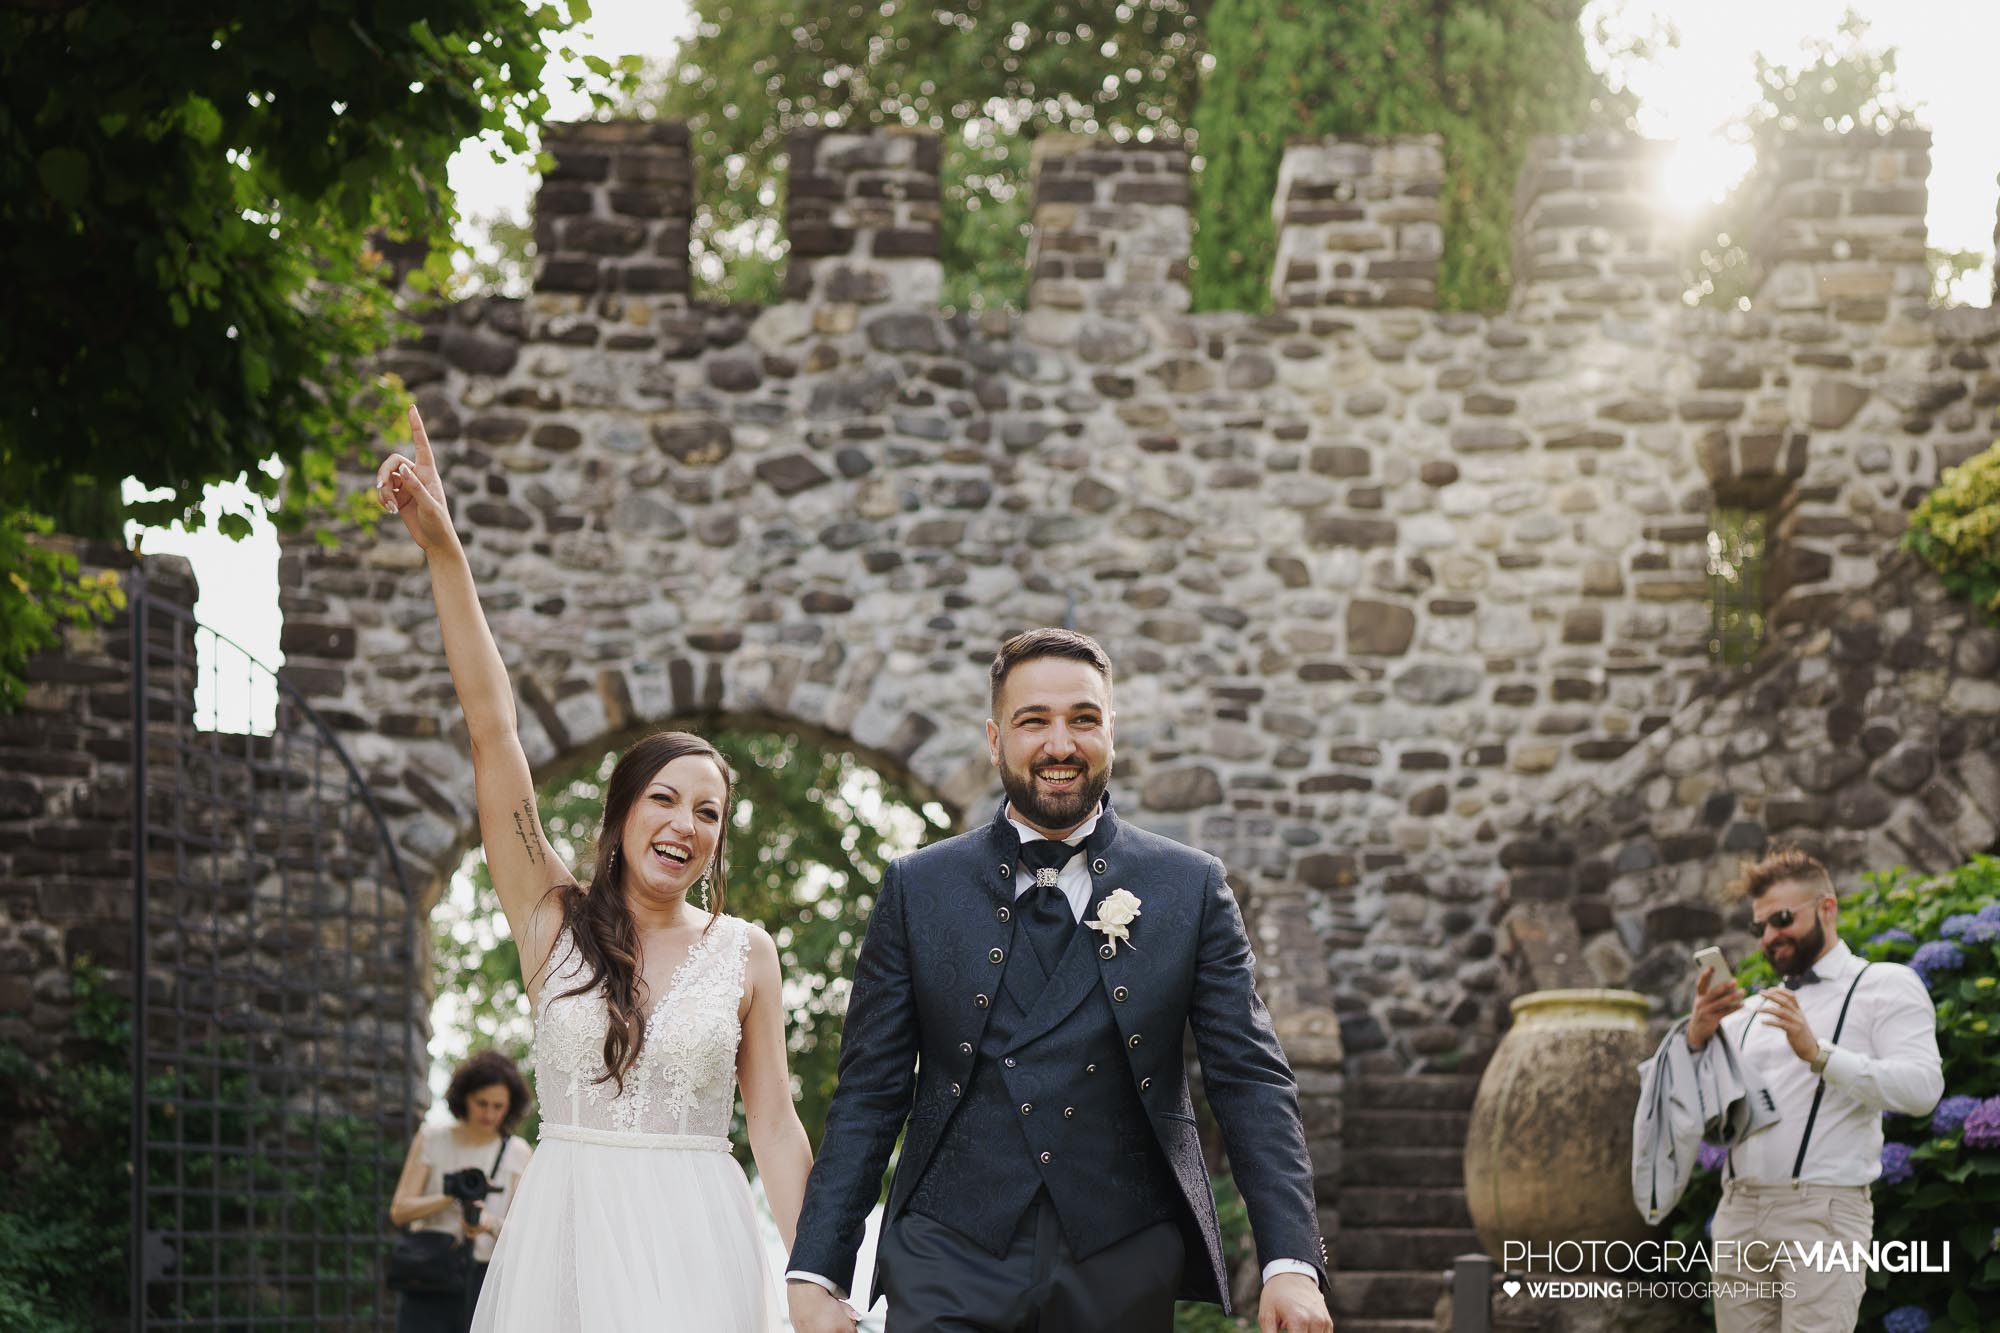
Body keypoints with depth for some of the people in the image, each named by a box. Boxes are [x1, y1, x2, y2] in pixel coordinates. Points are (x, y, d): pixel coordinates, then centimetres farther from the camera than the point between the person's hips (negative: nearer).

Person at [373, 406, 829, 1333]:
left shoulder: (744, 953, 5)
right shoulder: (554, 919, 4)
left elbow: (775, 1130, 7)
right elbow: (491, 729, -3)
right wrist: (442, 552, -10)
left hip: (696, 1254, 0)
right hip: (566, 1243, 0)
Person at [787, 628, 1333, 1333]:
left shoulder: (1191, 889, 6)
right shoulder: (918, 888, 6)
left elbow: (1251, 1081, 2)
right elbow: (868, 1095, 6)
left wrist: (1291, 1262, -9)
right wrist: (816, 1272, -2)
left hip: (1126, 1272, 1)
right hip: (951, 1268, 0)